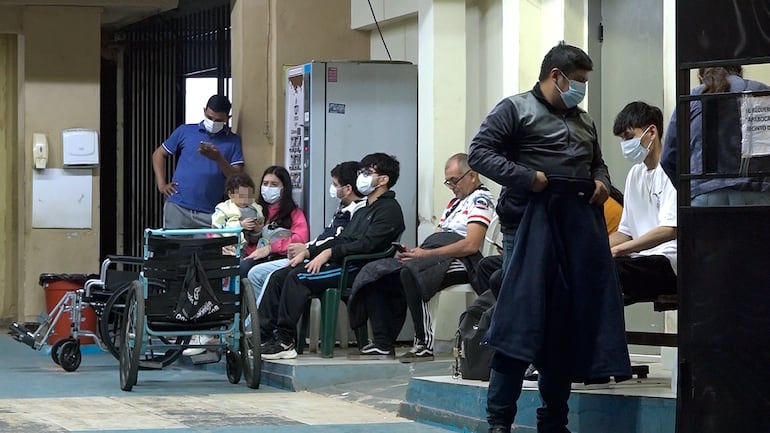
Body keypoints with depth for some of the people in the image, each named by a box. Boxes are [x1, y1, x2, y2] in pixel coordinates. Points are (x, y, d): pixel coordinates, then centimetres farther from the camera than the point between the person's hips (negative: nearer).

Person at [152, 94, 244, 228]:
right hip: (178, 207, 1)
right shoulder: (185, 131, 10)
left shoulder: (233, 141, 8)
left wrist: (218, 159, -15)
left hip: (209, 213, -1)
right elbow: (159, 154, 17)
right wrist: (162, 185, 6)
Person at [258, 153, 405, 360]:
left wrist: (329, 253, -20)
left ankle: (285, 341, -27)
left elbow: (366, 244, -16)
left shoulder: (389, 209, -3)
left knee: (298, 277, -27)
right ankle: (263, 333, -11)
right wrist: (308, 252, 10)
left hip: (356, 268, -10)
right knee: (279, 276, -5)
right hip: (339, 264, 10)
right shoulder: (363, 211, 29)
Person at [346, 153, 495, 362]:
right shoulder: (454, 202, 30)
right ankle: (382, 343, -9)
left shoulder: (480, 199, -1)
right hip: (435, 256, 10)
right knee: (373, 272, -3)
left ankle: (425, 344, -32)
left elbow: (471, 245, -15)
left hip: (460, 260, -10)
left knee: (410, 272, -37)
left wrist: (426, 253, -14)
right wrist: (412, 251, 2)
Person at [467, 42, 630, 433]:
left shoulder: (583, 121, 22)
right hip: (535, 223, -7)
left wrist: (601, 181, 10)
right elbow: (479, 152, -7)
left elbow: (596, 162, 33)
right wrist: (526, 177, -16)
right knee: (521, 318, -10)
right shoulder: (515, 109, 1)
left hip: (581, 226, 7)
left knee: (572, 322, 7)